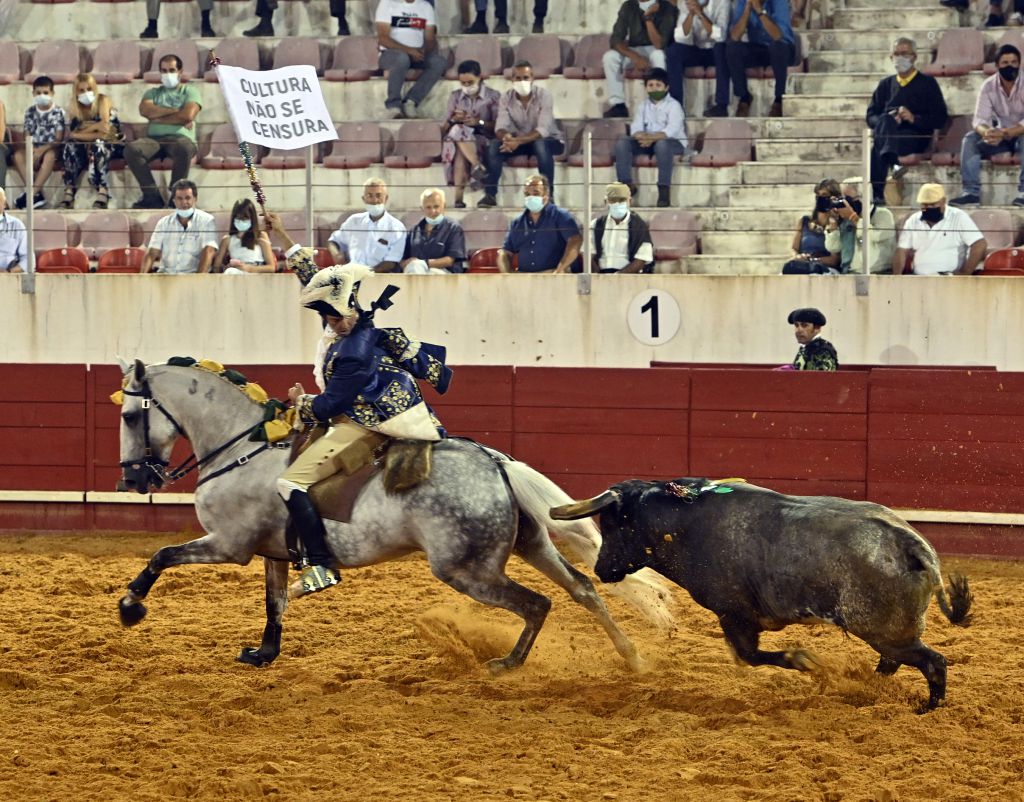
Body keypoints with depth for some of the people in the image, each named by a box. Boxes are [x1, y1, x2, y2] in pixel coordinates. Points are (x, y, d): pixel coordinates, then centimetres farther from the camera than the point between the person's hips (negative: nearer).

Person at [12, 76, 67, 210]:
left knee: (49, 156, -40)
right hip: (34, 148, 4)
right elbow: (27, 136, 8)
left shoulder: (58, 112, -3)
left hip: (51, 148, -4)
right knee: (18, 155, -28)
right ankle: (36, 194, -31)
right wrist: (31, 149, -14)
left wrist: (42, 149, -22)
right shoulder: (30, 112, 8)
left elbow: (59, 139, -9)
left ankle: (30, 194, -39)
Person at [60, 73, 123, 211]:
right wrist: (96, 134, -24)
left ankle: (103, 195, -47)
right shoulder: (75, 109, 3)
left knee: (97, 146, -36)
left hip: (113, 144, -4)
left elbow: (105, 128, -21)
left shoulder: (103, 100, -8)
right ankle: (69, 193, -36)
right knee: (71, 147, -25)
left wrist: (81, 132, -12)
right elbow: (72, 134, -11)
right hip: (88, 147, 4)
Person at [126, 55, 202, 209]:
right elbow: (145, 110, 3)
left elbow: (188, 115, -4)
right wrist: (175, 111, -2)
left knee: (184, 148, -42)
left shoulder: (189, 91, 16)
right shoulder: (153, 92, 26)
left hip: (180, 138, -3)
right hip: (154, 139, 3)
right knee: (131, 149, -31)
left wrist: (159, 118, 2)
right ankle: (152, 196, -29)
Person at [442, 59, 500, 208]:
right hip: (455, 142, 2)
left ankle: (459, 195, -48)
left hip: (483, 140, -2)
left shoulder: (492, 96, 7)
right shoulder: (455, 97, 16)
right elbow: (445, 128, 15)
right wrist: (453, 120, -8)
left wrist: (479, 122, -16)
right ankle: (477, 166, -49)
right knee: (458, 130, -36)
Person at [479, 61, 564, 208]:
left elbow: (543, 130, -28)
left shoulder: (543, 96, -19)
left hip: (549, 140, -4)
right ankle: (490, 194, -17)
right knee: (494, 145, -23)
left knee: (540, 144, -39)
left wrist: (518, 141, -43)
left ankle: (548, 194, -30)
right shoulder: (506, 98, -7)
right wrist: (505, 136, -41)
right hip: (518, 141, 4)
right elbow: (500, 127, -14)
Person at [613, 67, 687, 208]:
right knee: (622, 142, -18)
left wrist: (652, 138, -34)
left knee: (661, 143, -42)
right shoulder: (644, 106, 13)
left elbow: (672, 130, -20)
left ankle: (664, 189, -39)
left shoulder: (673, 105, -5)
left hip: (674, 143, -5)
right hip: (648, 142, 5)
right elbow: (635, 129, 1)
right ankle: (626, 183, -19)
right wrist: (641, 136, -25)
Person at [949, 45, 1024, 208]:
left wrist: (1004, 133, -42)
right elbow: (979, 120, -15)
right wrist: (986, 132, -39)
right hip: (1000, 135, 4)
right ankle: (971, 191, -26)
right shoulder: (989, 86, -8)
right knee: (970, 139, -20)